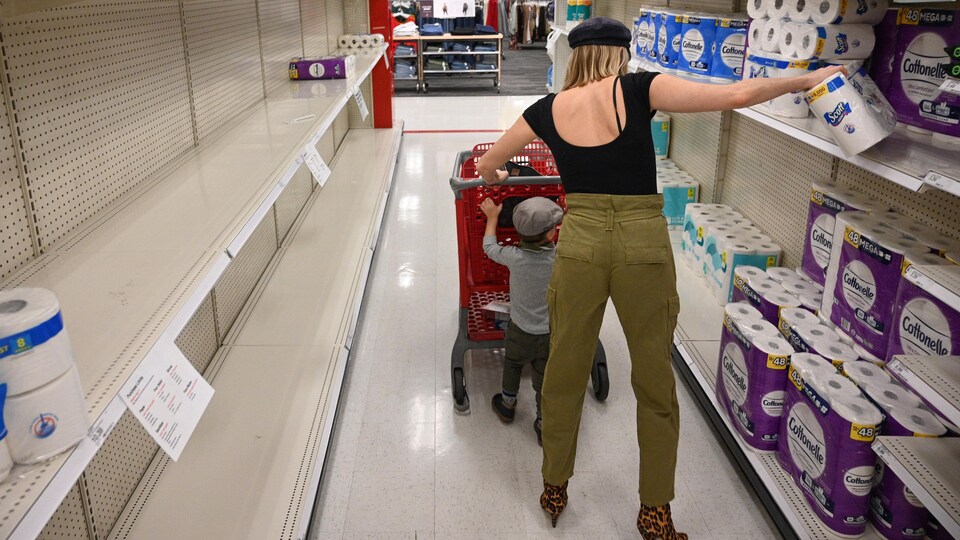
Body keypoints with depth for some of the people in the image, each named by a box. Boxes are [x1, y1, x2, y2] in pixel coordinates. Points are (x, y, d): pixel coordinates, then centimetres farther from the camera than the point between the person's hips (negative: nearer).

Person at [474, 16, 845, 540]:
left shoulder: (549, 109, 4)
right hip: (643, 245, -2)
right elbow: (735, 95, -10)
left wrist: (494, 176, 41)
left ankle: (554, 490, 35)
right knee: (654, 381, 14)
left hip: (579, 244, 2)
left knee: (564, 373, 18)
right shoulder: (638, 89, -4)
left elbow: (487, 165, 17)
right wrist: (804, 79, 6)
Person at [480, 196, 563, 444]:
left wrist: (492, 217, 12)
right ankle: (544, 425, 25)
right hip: (551, 333, -1)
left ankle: (507, 405, 47)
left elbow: (489, 247, 0)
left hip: (520, 331, 1)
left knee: (512, 363, 28)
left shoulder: (514, 257, -19)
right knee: (544, 379, 12)